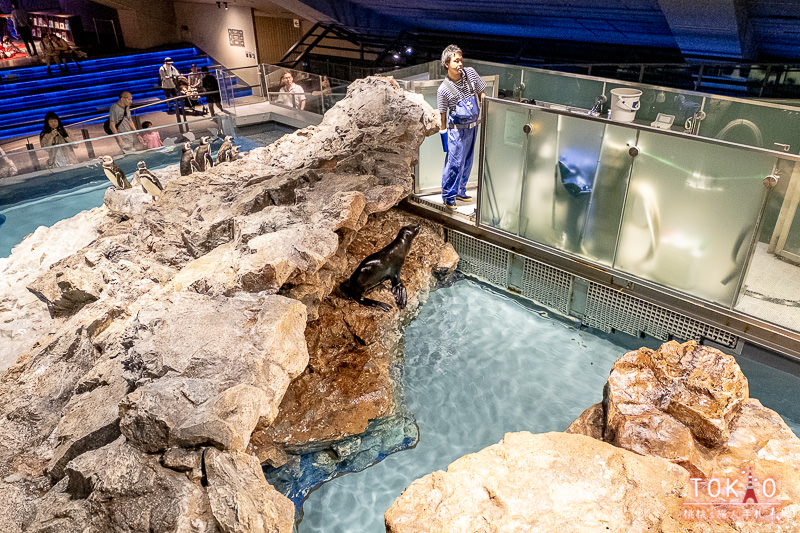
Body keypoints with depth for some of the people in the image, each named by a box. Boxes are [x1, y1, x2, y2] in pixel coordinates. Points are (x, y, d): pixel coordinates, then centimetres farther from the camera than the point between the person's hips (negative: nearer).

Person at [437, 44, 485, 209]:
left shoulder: (470, 73, -3)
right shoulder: (443, 89, -15)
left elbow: (481, 93, 10)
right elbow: (443, 115, -6)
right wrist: (444, 135, -4)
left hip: (472, 127, 5)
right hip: (457, 129, -5)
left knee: (467, 162, 15)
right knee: (454, 163, -3)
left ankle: (460, 192, 32)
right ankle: (448, 196, 15)